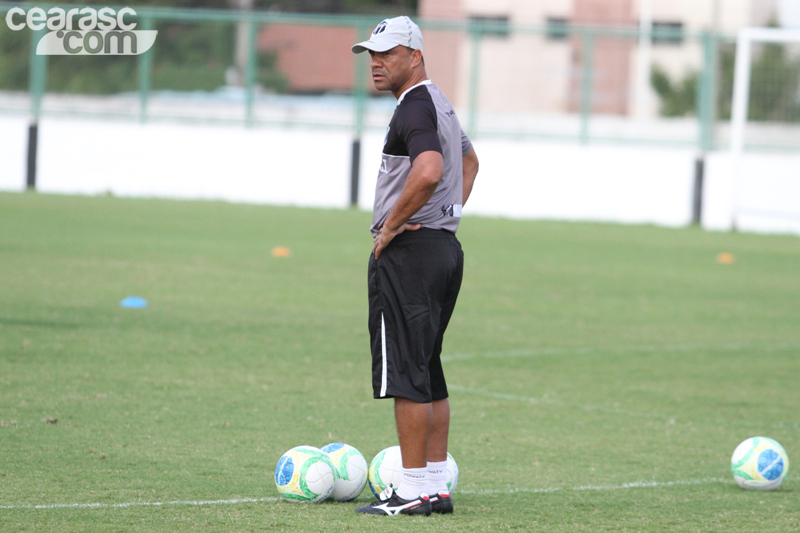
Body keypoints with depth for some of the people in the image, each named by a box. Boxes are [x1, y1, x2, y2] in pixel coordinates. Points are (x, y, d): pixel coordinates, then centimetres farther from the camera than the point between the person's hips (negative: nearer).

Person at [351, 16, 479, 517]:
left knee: (405, 373, -7)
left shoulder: (414, 106, -15)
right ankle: (437, 485, 16)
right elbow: (469, 160, 36)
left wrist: (390, 227, -20)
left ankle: (414, 491, -6)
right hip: (445, 247, 10)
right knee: (428, 372, 14)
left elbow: (429, 172, -32)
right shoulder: (441, 103, 18)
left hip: (408, 251, -10)